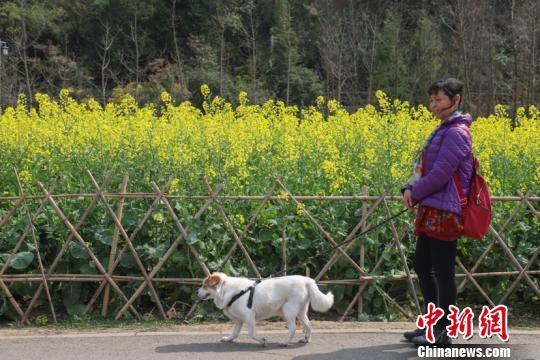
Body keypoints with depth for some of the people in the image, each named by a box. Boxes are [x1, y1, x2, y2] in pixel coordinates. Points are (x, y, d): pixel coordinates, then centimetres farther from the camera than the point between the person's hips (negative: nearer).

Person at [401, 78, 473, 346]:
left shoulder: (455, 133, -14)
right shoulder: (442, 131, 17)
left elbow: (440, 174, -20)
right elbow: (423, 167, 17)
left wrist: (416, 194, -6)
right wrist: (410, 188, 0)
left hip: (443, 212, -10)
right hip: (430, 210, 10)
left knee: (442, 271, -2)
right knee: (421, 266, 16)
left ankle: (442, 332, 7)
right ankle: (432, 322, 28)